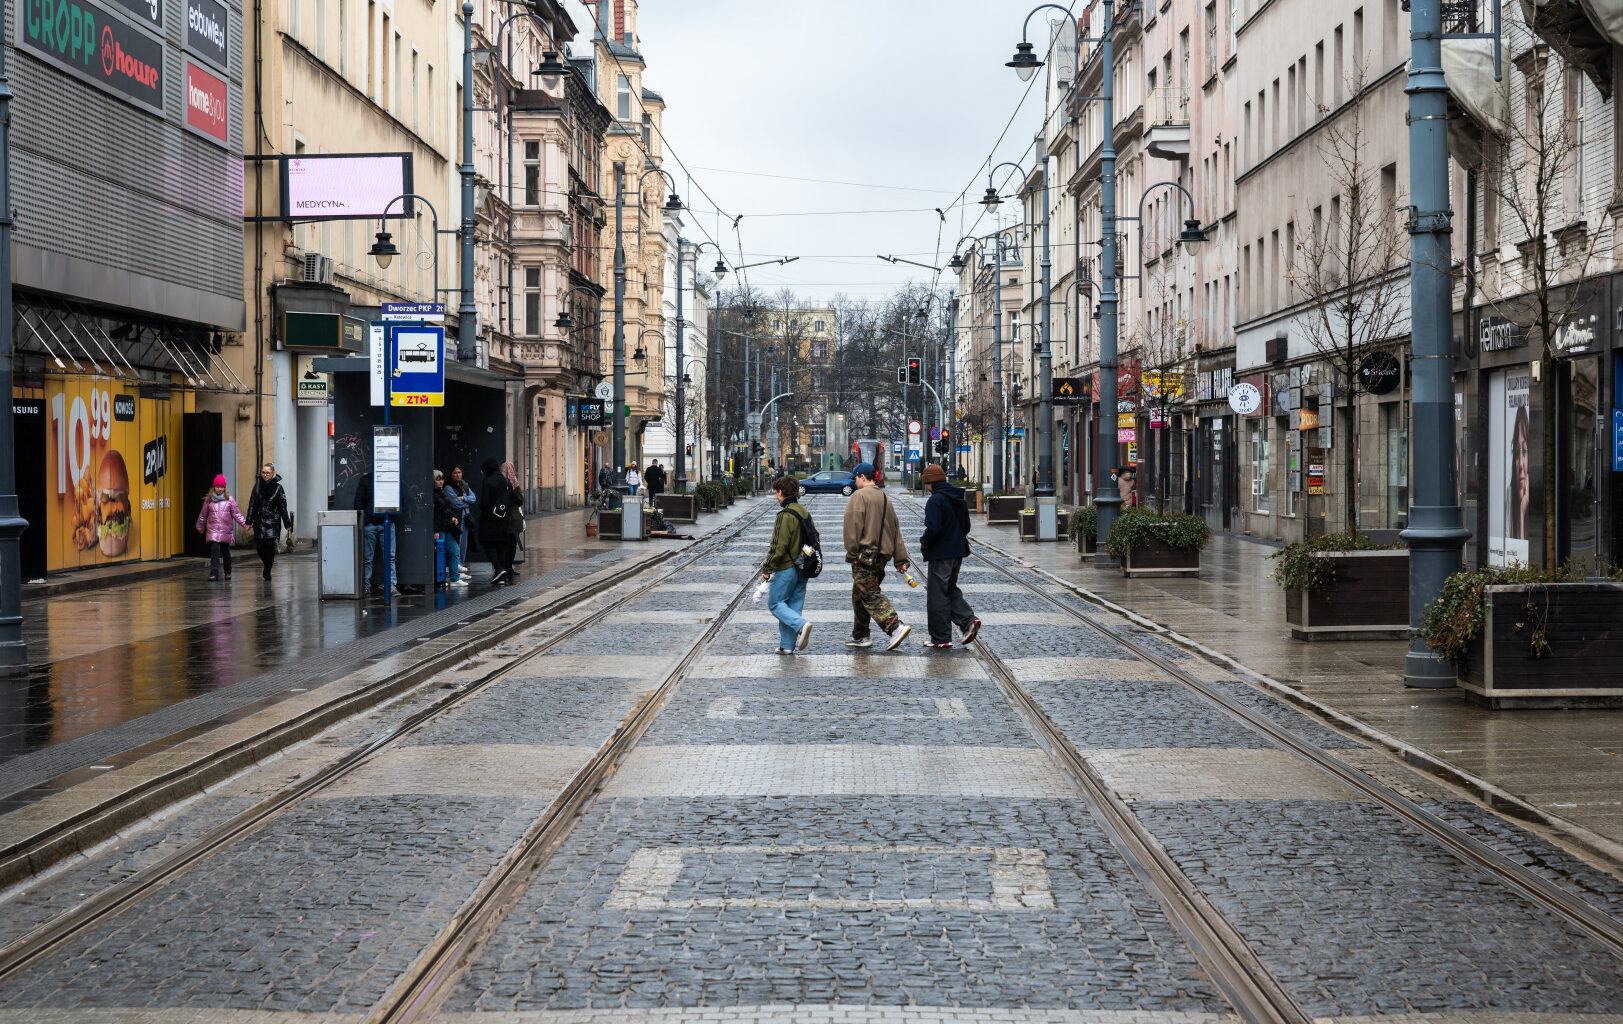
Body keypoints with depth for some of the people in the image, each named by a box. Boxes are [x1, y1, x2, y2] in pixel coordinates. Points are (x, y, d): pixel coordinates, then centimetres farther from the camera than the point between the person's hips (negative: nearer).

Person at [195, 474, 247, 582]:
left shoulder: (229, 499, 3)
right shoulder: (208, 500, 6)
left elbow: (236, 513, 2)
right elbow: (203, 515, 15)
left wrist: (244, 523, -10)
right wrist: (200, 527, 23)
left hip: (226, 531, 1)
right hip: (213, 531, 0)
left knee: (226, 552, 11)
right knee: (215, 552, -12)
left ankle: (228, 573, 26)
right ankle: (214, 574, -15)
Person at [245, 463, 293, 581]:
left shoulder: (278, 487, -2)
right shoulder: (257, 486, 6)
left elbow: (283, 507, 0)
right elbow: (252, 504, 9)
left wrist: (287, 523, -1)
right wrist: (249, 521, 5)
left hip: (273, 521, -3)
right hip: (259, 521, 3)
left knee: (270, 546, -8)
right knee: (259, 546, -1)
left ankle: (267, 571, 4)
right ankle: (267, 566, 24)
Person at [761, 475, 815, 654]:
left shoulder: (785, 516, -17)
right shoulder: (805, 513, 10)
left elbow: (778, 547, -20)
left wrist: (767, 568, -11)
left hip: (786, 569, -8)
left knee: (775, 603, 2)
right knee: (793, 604, 11)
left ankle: (801, 624, -19)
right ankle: (787, 644, 10)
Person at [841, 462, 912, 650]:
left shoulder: (859, 496, -8)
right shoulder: (884, 498, 18)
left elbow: (853, 527, -15)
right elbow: (895, 530, 18)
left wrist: (851, 553, -9)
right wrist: (901, 559, 18)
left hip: (864, 555, -9)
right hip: (881, 555, 9)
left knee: (870, 594, -10)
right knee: (859, 594, 17)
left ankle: (896, 626, -24)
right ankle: (860, 636, 20)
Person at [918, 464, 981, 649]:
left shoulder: (935, 500, -18)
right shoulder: (958, 498, 9)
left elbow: (933, 528, -26)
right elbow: (966, 525, 14)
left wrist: (924, 542, -9)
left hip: (940, 554, -8)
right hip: (957, 551, 8)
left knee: (937, 595, 1)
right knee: (951, 589, 21)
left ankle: (941, 638, 6)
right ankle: (968, 621, 3)